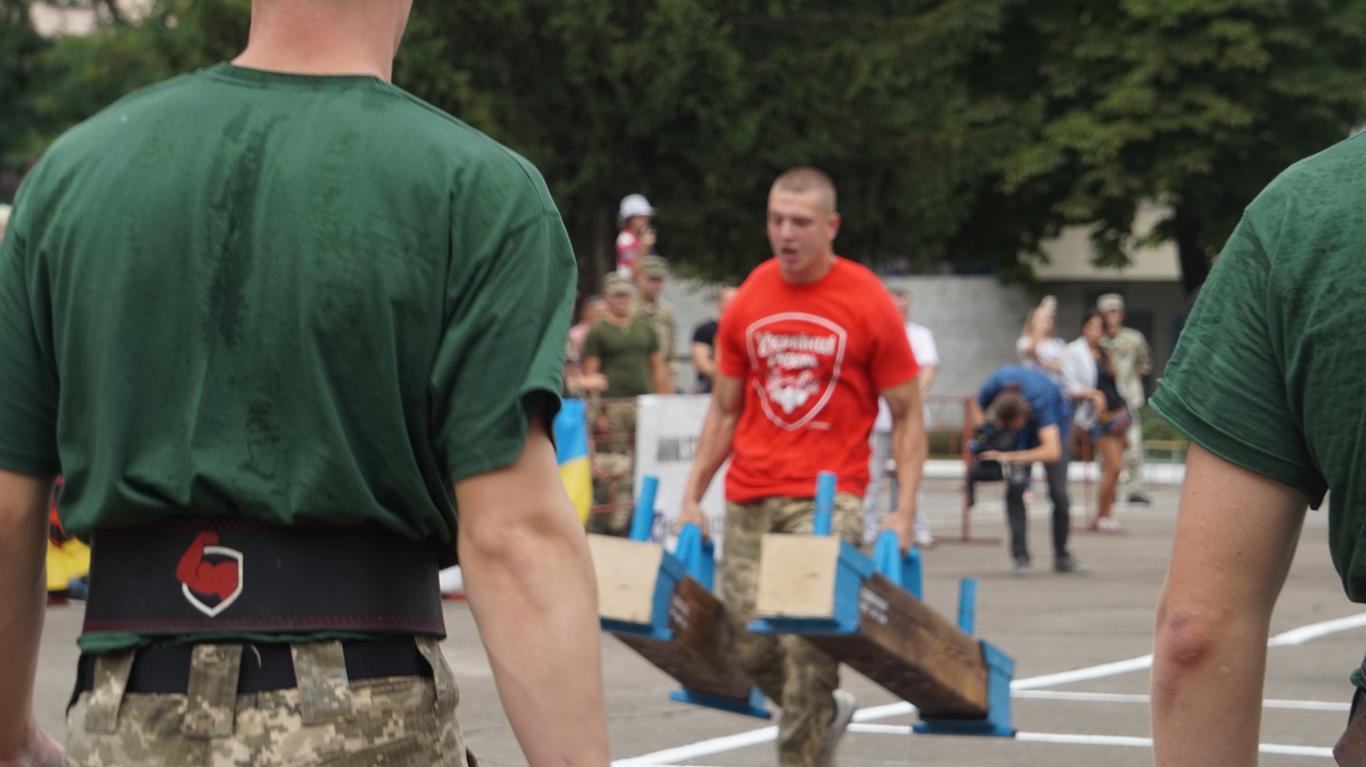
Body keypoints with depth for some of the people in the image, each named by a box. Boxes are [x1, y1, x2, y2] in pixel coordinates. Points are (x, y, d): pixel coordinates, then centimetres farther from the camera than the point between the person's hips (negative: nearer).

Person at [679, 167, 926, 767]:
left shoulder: (868, 303, -2)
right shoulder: (748, 302, 8)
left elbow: (907, 415, 0)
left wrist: (904, 511, -10)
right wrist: (692, 496, 10)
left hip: (828, 500, -4)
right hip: (748, 502, 4)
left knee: (806, 643, -14)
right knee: (750, 645, 1)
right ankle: (826, 714, 30)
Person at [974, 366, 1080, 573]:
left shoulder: (1040, 403, -45)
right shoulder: (994, 386, -34)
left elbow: (1052, 452, -54)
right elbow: (977, 406, -9)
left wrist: (1010, 457, -55)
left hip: (1054, 421, -3)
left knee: (1058, 492, -6)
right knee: (1015, 486, -15)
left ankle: (1062, 556, 12)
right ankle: (1020, 556, -11)